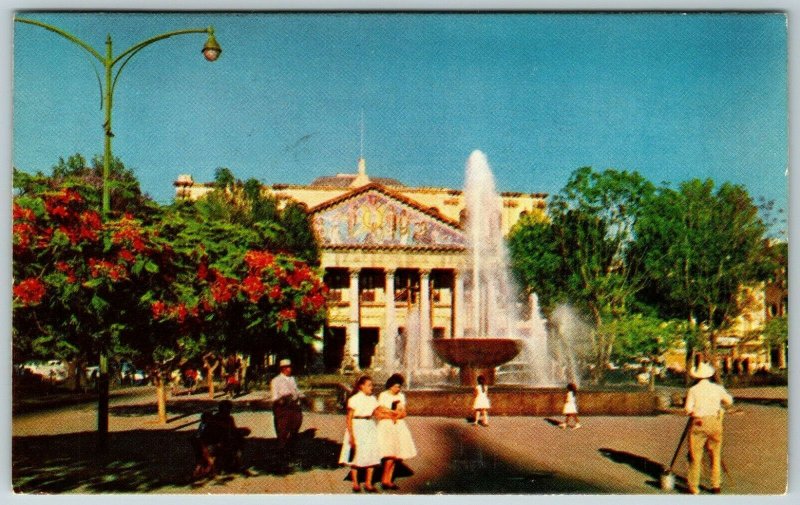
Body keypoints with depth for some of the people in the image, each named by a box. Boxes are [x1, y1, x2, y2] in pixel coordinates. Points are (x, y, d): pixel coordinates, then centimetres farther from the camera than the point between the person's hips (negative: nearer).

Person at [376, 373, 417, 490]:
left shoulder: (401, 396, 14)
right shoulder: (383, 396, -2)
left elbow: (403, 413, 9)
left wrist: (396, 415, -13)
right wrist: (395, 413, -10)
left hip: (398, 427, 5)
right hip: (386, 427, -5)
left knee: (396, 455, -1)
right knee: (390, 454, -16)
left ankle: (388, 480, 5)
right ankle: (385, 480, -7)